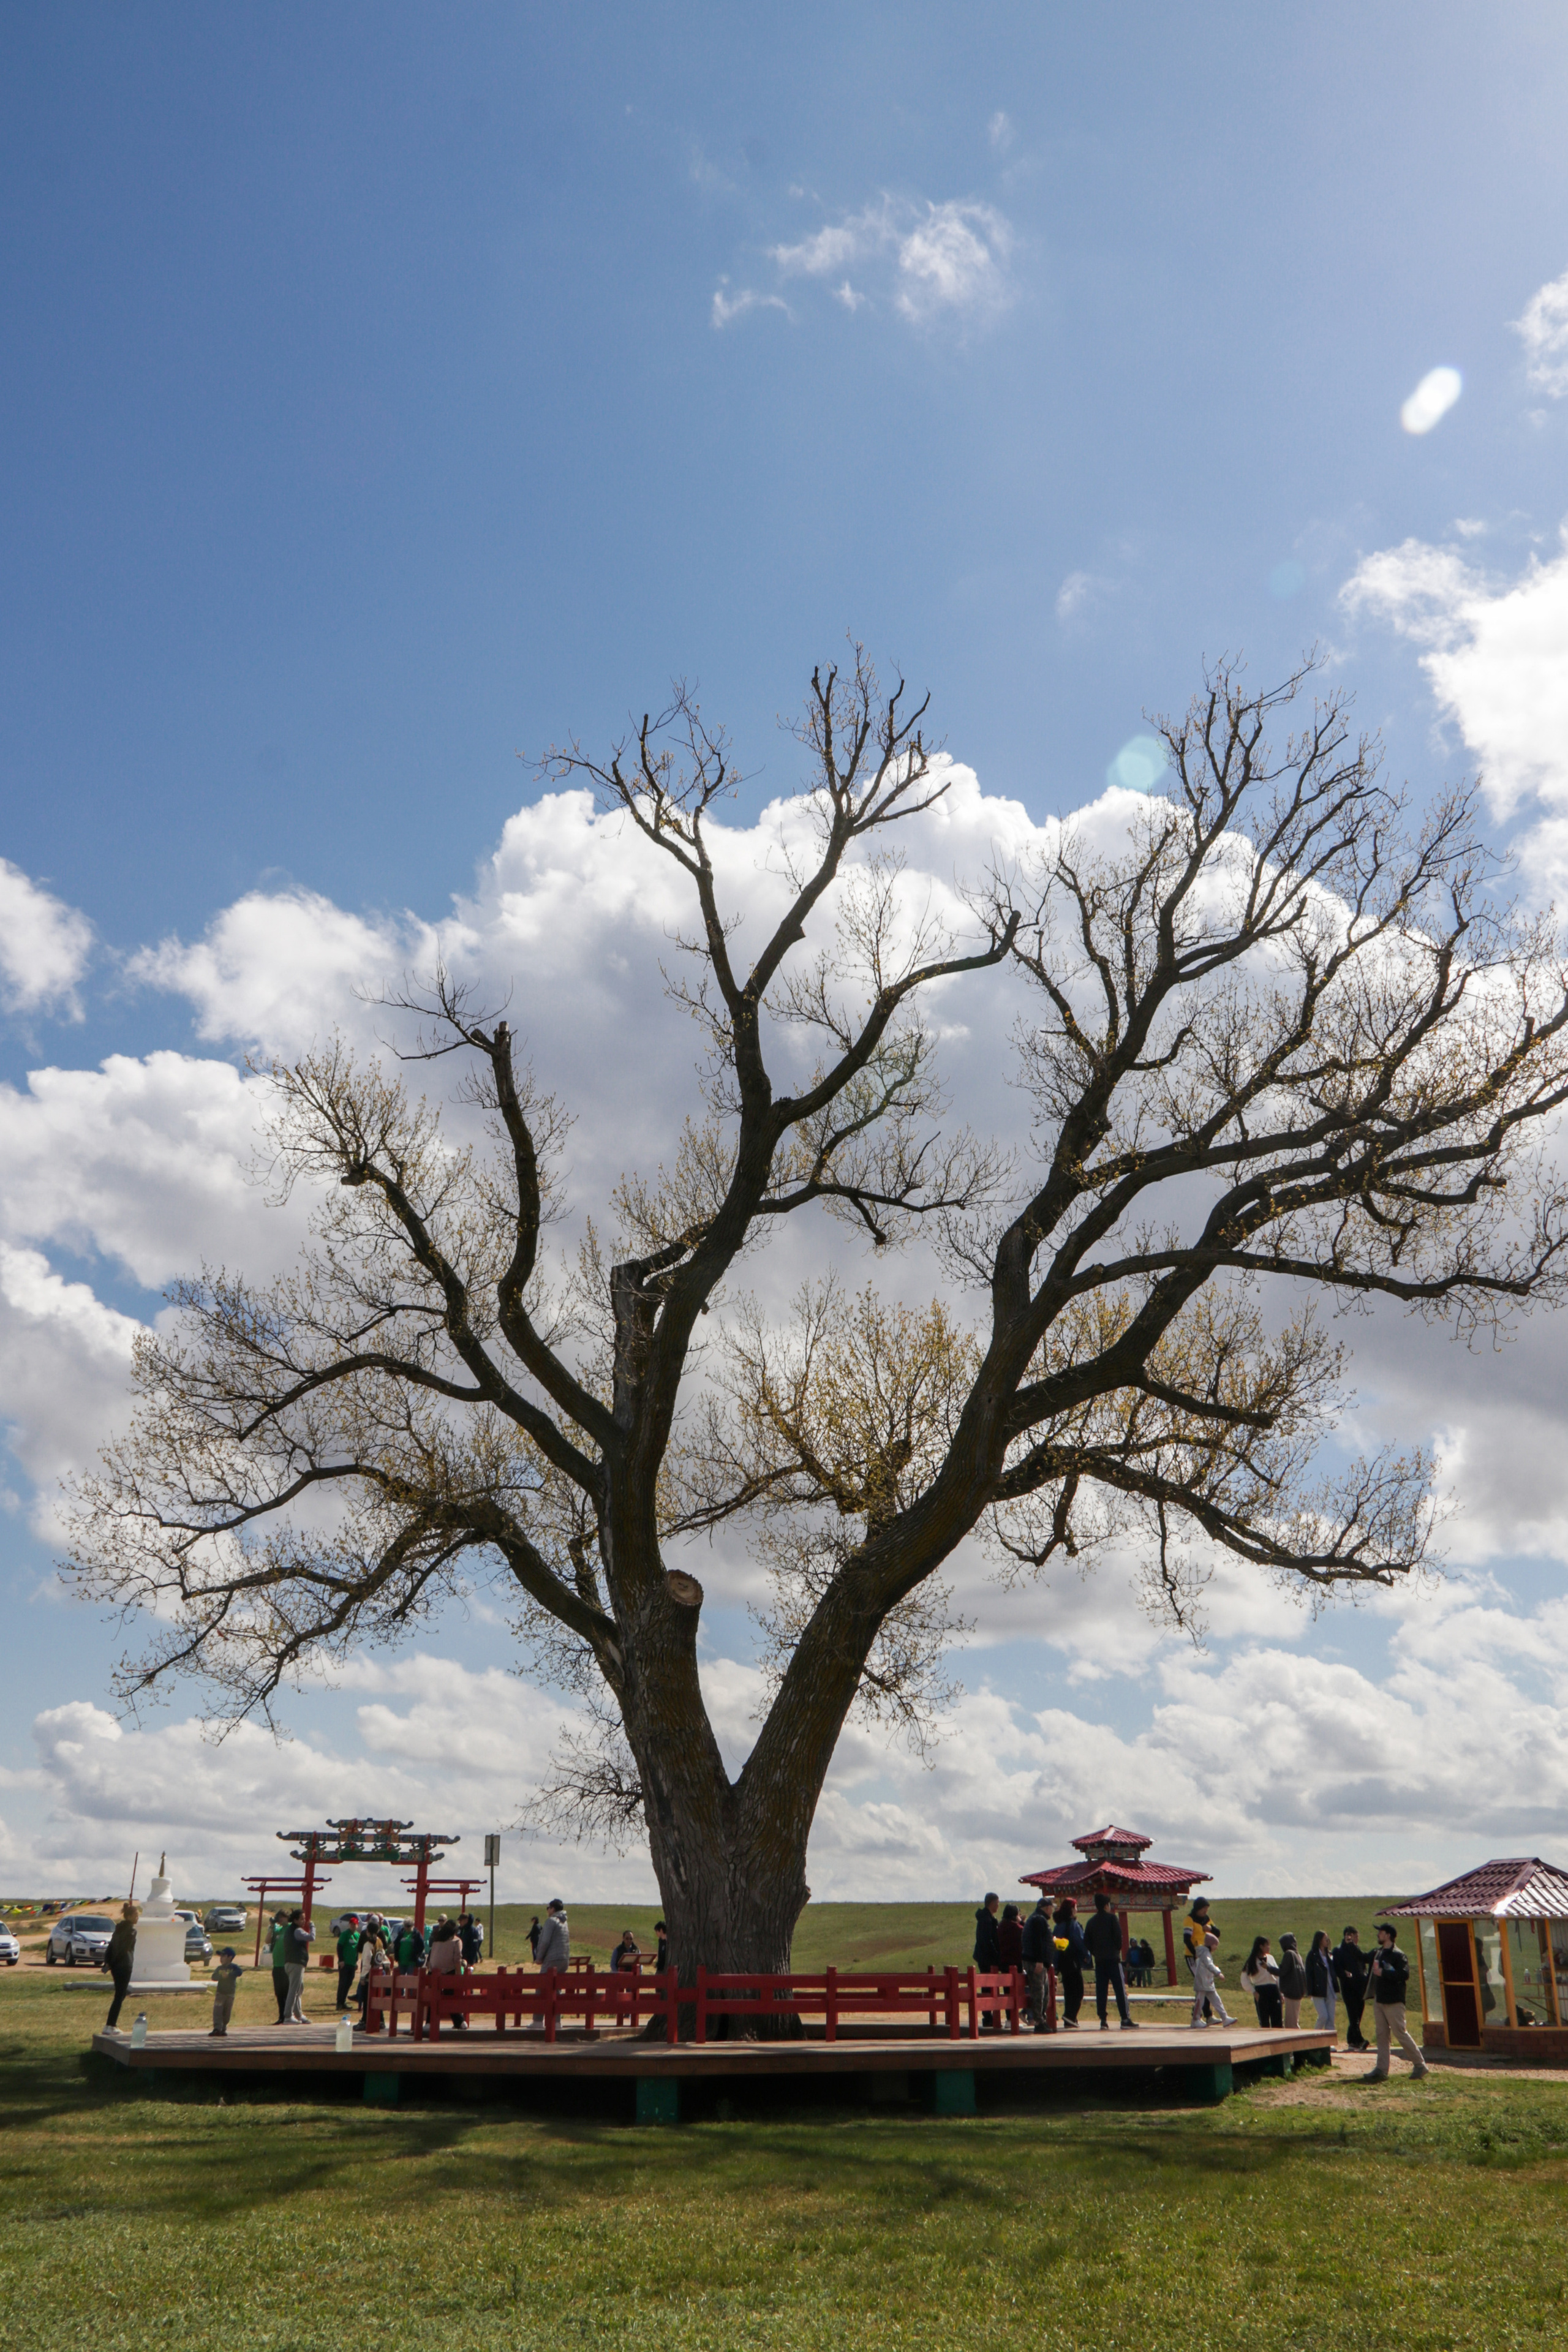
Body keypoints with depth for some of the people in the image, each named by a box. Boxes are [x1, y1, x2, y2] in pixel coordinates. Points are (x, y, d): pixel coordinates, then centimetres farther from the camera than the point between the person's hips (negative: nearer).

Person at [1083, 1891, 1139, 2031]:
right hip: (1113, 1959, -5)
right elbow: (1118, 1936, -9)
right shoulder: (1112, 1918, -3)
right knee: (1120, 1988, -2)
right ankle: (1125, 2019, -6)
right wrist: (1118, 1950, 6)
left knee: (1101, 1990, 4)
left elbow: (1087, 1941, 9)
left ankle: (1103, 2020, 0)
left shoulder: (1092, 1922, 11)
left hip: (1099, 1960, 5)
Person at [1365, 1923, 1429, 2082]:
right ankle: (1381, 2069, 10)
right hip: (1379, 2000, 9)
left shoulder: (1398, 1955, -13)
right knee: (1382, 2036, 8)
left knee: (1401, 2034, -5)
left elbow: (1404, 1974, -24)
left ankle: (1420, 2066, 7)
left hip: (1393, 2002, -9)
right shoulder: (1379, 1952, 14)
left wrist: (1383, 1973, -23)